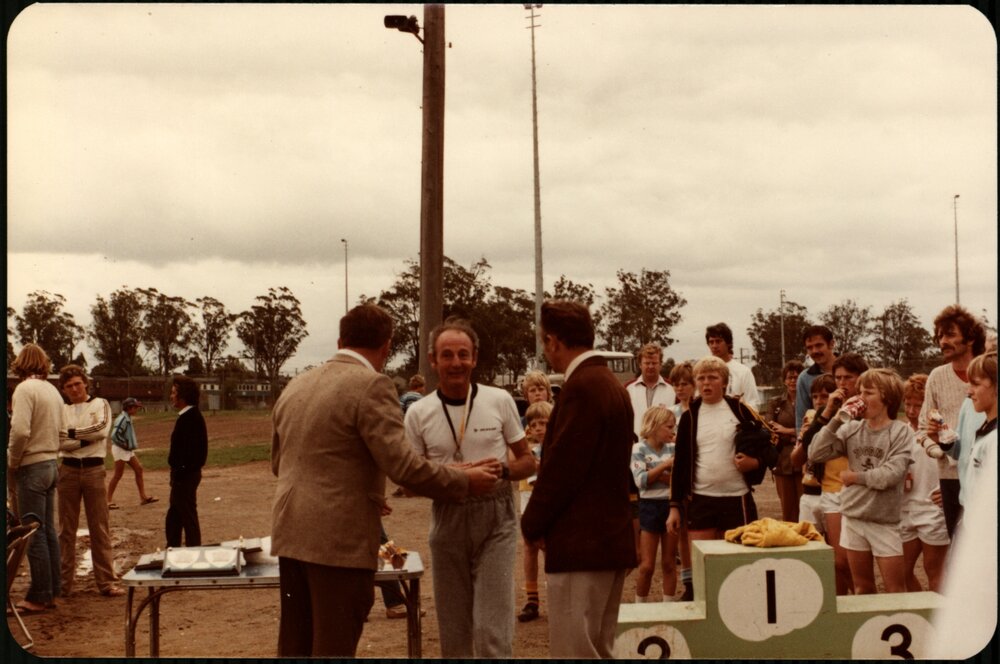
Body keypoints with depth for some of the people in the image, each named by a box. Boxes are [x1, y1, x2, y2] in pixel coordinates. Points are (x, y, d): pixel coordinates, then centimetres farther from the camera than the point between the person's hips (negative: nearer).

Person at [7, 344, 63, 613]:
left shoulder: (25, 388, -13)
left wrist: (12, 462, -9)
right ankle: (52, 591, 19)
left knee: (34, 534, -2)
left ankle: (39, 597, 2)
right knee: (48, 531, 13)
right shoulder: (52, 390, 10)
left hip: (32, 467, -8)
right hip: (51, 464, 8)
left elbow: (20, 431, -22)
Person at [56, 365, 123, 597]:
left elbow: (102, 428, -12)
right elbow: (59, 441, -6)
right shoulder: (60, 410, 8)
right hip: (68, 470, 1)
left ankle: (106, 582, 2)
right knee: (66, 529, 6)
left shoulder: (100, 404, 6)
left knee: (100, 528, 0)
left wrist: (73, 433, -6)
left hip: (94, 469, -1)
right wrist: (87, 438, -13)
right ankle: (64, 582, 13)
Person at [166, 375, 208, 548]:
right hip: (183, 475, 11)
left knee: (188, 516, -3)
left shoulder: (189, 418, -19)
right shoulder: (191, 415, 13)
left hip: (185, 475, -11)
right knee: (174, 516, 19)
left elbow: (190, 449, -24)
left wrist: (180, 472, -20)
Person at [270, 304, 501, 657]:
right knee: (334, 647, 0)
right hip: (340, 539, -8)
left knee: (295, 645, 16)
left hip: (290, 534, 8)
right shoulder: (371, 386, -13)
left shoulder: (295, 385, 11)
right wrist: (464, 480, -6)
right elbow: (402, 466, -19)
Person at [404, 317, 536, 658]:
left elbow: (528, 461, 6)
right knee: (452, 628, 11)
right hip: (447, 518, 2)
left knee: (492, 629, -8)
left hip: (495, 518, -2)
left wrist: (503, 470, -16)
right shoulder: (418, 413, 1)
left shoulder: (500, 401, -1)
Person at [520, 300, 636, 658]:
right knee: (599, 649, 16)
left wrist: (532, 525, -5)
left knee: (573, 651, -6)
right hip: (613, 538, 10)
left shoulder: (582, 387, -16)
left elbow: (561, 468, -18)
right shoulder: (612, 384, 15)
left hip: (581, 546, -10)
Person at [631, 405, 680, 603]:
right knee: (647, 565, 0)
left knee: (669, 563, 9)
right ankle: (640, 607, 14)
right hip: (650, 506, -3)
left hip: (671, 505, 3)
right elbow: (641, 480, -16)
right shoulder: (639, 449, -5)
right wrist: (665, 465, -17)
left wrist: (656, 474, -16)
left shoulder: (673, 449, 5)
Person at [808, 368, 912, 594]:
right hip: (853, 516, 4)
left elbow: (891, 474, -19)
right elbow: (816, 453, -4)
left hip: (885, 520, -4)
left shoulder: (901, 432, -8)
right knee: (861, 588, 15)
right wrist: (836, 420, -10)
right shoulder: (851, 429, 2)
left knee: (896, 592, 2)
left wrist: (855, 477, -8)